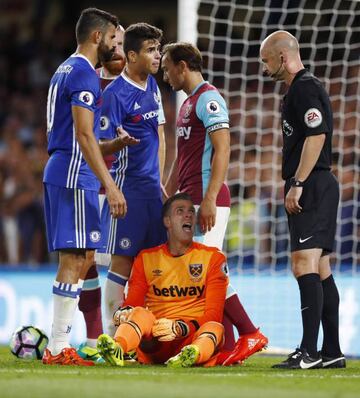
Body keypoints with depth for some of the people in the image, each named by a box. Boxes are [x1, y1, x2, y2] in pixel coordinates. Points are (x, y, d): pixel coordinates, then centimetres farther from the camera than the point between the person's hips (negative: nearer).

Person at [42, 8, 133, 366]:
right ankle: (58, 347, -11)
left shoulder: (65, 70, 20)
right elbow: (84, 135, -19)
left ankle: (58, 346, 10)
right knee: (74, 259, -10)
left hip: (57, 172, 10)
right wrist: (110, 185, -22)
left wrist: (115, 145, 22)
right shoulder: (84, 74, -11)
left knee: (75, 261, 11)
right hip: (75, 175, -10)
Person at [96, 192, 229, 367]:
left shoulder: (213, 258, 10)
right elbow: (132, 304, 8)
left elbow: (213, 314, 1)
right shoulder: (146, 259, 14)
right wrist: (123, 313, -20)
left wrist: (180, 328, -20)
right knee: (141, 314, -31)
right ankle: (116, 350, -66)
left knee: (215, 327, -34)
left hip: (194, 337, 0)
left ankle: (194, 355, -71)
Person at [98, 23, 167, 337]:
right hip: (127, 187, -8)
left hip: (152, 188, 8)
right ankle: (113, 336, -3)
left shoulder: (152, 87, 13)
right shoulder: (116, 94, -12)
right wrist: (119, 143, -29)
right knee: (123, 261, -6)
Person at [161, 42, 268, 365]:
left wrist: (209, 199, -23)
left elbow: (222, 150, -17)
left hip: (207, 199, -9)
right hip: (189, 199, 10)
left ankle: (249, 334, -8)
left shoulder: (208, 99, -9)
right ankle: (227, 347, 4)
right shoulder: (189, 103, 22)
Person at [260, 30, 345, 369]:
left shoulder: (305, 88, -11)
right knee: (320, 268, 9)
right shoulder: (301, 88, 21)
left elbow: (316, 136, -21)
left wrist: (297, 184, -22)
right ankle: (332, 352, 11)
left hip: (312, 187, -11)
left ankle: (309, 351, -21)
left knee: (304, 263, -16)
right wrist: (296, 185, 21)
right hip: (313, 190, 11)